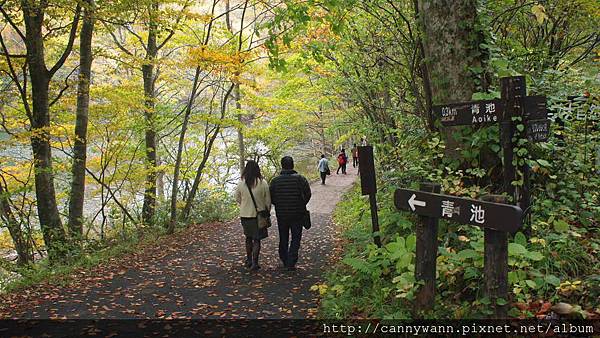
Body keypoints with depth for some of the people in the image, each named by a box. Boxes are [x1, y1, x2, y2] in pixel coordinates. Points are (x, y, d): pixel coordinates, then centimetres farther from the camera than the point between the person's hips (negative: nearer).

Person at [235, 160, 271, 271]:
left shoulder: (241, 183, -6)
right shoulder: (263, 183, -12)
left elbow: (237, 199, 6)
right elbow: (268, 200, -6)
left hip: (245, 215, 3)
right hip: (258, 215, -2)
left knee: (248, 237, 19)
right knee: (257, 239, 5)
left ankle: (248, 260, 28)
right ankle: (254, 263, 2)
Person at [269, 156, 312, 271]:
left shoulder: (275, 181, -5)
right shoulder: (300, 179, -11)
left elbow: (271, 198, -1)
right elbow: (307, 194, -10)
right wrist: (301, 205, 7)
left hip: (281, 214, 2)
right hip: (297, 214, -2)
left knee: (283, 239, 17)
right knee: (295, 239, 7)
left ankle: (285, 261, 27)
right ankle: (291, 263, 0)